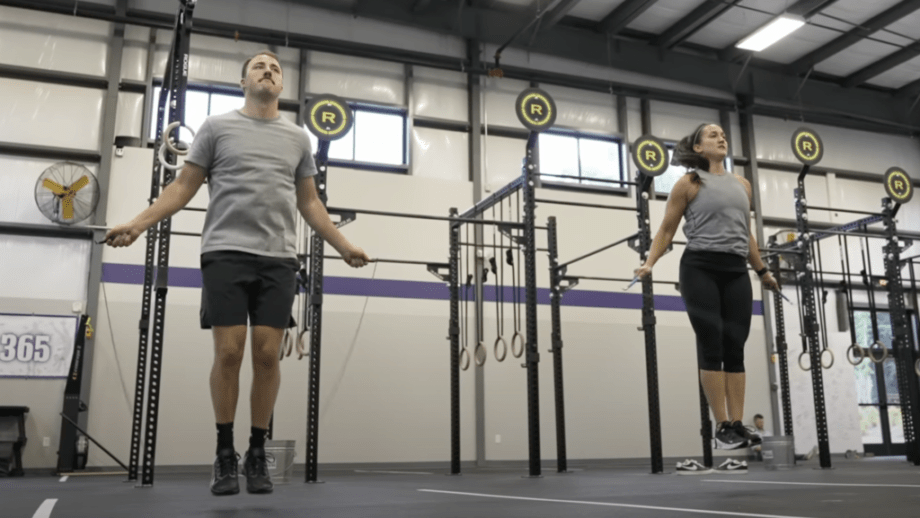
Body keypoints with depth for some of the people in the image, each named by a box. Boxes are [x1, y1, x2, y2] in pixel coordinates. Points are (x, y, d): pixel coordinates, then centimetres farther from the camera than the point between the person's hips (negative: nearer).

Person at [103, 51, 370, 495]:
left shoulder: (298, 138, 17)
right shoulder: (217, 126, 9)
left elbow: (309, 202, 19)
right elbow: (184, 186, 6)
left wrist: (344, 246, 13)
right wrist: (138, 223, -7)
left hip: (278, 259, 2)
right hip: (226, 254, -2)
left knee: (267, 354, -2)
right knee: (228, 352, -6)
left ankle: (257, 453, 11)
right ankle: (225, 453, 9)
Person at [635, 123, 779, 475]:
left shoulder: (742, 185, 20)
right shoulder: (689, 183, 6)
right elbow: (667, 230, 3)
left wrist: (762, 271, 26)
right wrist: (649, 263, -10)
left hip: (736, 271, 5)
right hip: (700, 268, -4)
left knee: (735, 347, -1)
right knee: (711, 344, -9)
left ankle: (738, 424, 0)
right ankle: (722, 427, -6)